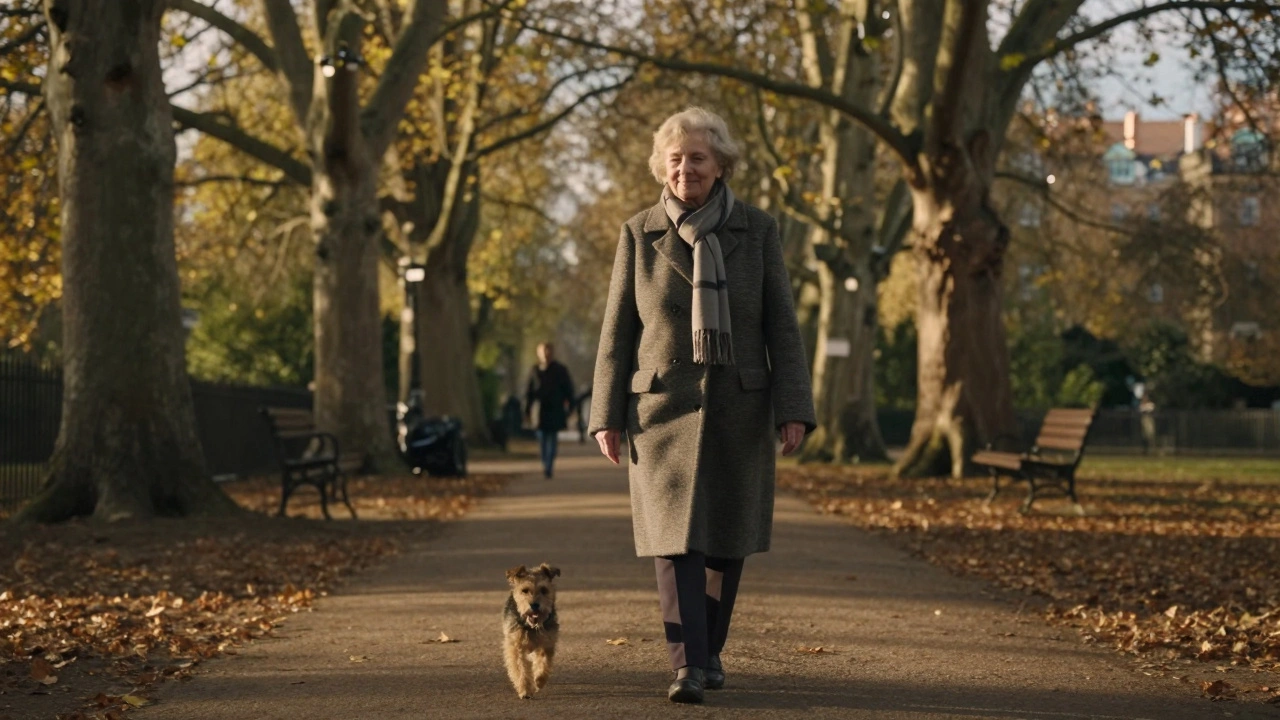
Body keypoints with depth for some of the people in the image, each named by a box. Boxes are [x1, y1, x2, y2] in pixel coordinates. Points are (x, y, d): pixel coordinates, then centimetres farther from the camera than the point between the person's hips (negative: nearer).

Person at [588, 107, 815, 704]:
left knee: (726, 538, 8)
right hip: (665, 406, -1)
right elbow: (618, 331, 4)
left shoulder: (757, 230, 1)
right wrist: (606, 416, 0)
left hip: (739, 408, 1)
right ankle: (688, 667, -17)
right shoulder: (640, 234, 1)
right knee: (675, 534, -11)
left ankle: (709, 649, 25)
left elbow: (781, 324, 0)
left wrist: (793, 408, -8)